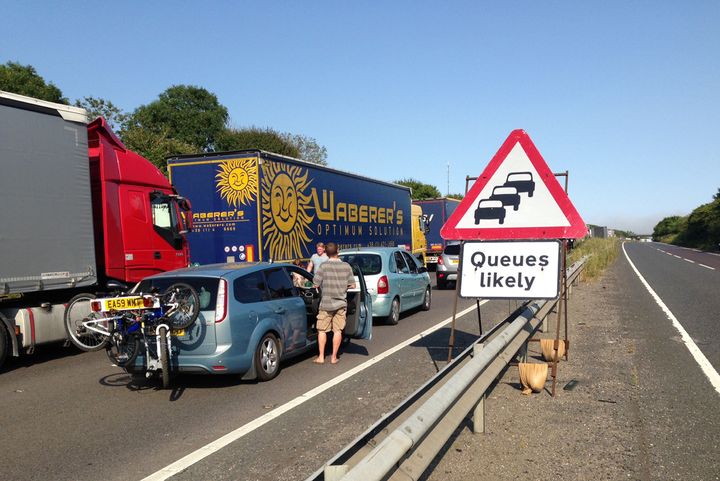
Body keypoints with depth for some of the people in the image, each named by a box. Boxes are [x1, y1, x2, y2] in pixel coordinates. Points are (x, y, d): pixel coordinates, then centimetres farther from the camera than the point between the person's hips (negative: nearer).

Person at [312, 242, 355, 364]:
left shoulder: (324, 266, -11)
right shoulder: (346, 266, -2)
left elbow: (315, 284, -11)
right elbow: (352, 285, 1)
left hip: (326, 304, -2)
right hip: (341, 303, 2)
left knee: (322, 330, 9)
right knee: (337, 331, 7)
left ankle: (321, 357, 10)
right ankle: (334, 357, 11)